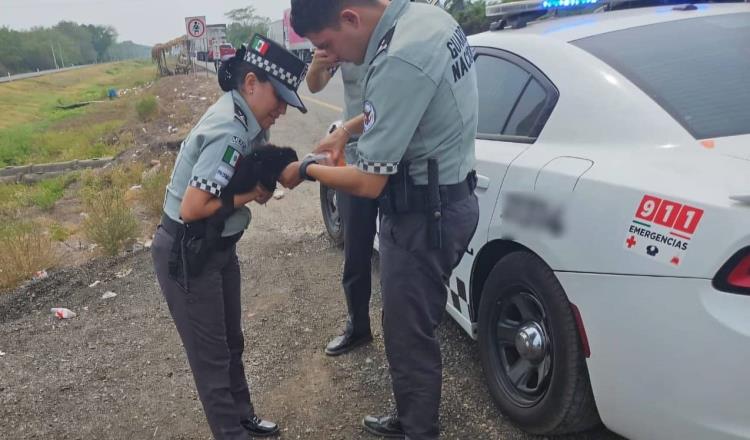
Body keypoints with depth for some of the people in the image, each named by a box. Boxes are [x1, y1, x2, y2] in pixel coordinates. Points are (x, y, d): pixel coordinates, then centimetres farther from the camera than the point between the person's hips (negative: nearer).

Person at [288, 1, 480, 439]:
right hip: (448, 200, 10)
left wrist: (308, 168, -5)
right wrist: (348, 128, 17)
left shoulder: (399, 59, -28)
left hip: (424, 218, -10)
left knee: (410, 339, 6)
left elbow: (368, 183, -23)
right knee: (411, 329, 23)